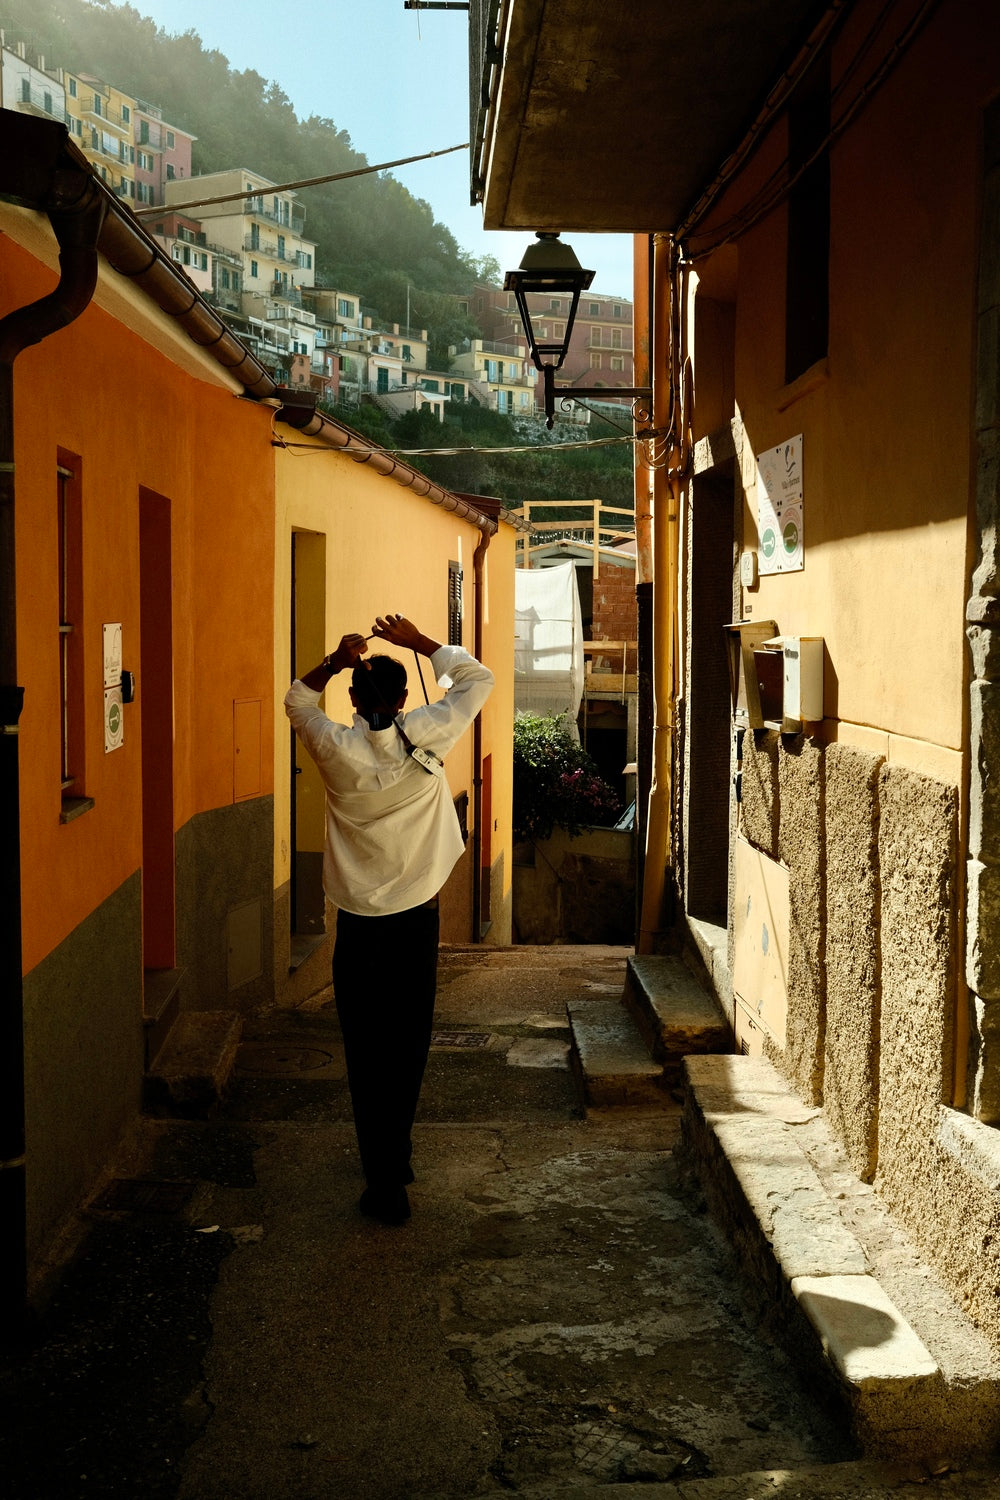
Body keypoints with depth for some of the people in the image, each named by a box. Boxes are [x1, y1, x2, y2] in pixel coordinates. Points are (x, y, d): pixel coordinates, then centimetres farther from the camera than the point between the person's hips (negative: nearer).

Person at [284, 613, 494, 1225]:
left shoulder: (336, 748, -7)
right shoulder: (424, 738, -8)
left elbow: (297, 700, 15)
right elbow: (478, 679, 7)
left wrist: (333, 662, 1)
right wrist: (419, 642, 9)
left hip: (358, 923, 0)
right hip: (417, 917, 1)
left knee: (367, 1052, 5)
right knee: (409, 1043, 15)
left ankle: (386, 1181, 4)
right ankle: (396, 1155, 30)